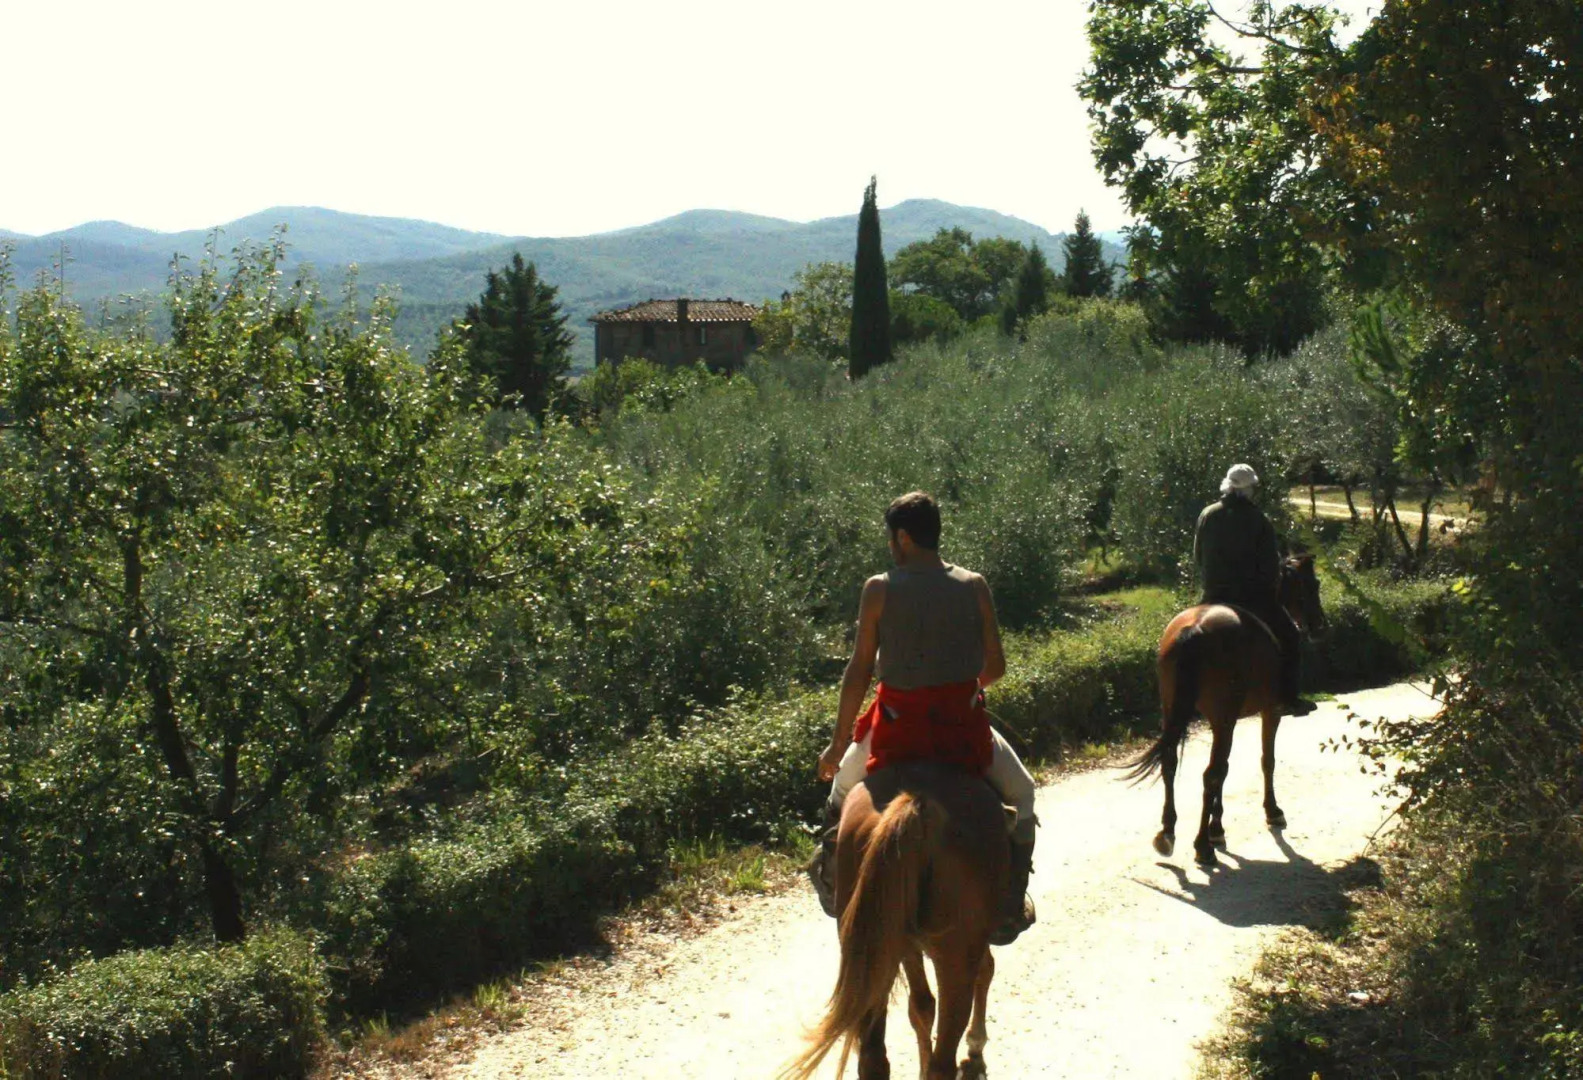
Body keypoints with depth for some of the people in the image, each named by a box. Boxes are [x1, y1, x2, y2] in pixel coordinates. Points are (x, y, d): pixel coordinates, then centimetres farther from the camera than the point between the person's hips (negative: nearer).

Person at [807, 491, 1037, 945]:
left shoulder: (879, 589, -8)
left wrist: (838, 742, 2)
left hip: (897, 724, 0)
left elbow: (859, 669, -7)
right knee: (1020, 793, 25)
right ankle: (1009, 904, 23)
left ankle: (833, 886, 33)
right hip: (965, 725, 1)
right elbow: (995, 665, 0)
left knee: (844, 784, 29)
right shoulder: (974, 586, -4)